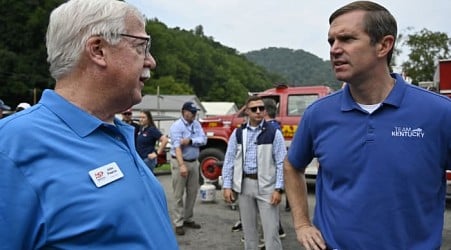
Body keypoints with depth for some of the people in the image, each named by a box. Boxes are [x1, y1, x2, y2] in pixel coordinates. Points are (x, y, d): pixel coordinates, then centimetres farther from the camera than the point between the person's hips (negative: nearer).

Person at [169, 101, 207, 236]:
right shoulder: (176, 126, -13)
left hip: (194, 162, 6)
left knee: (193, 193, 12)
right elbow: (177, 146, -24)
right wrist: (182, 165, -34)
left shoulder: (196, 124, 6)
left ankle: (188, 219, 26)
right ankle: (178, 223, 7)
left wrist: (190, 141, -22)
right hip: (179, 162, -6)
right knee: (179, 194, -1)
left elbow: (203, 140, -4)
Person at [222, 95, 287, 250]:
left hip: (266, 185, -3)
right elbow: (229, 160, 6)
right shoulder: (238, 133, 4)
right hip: (244, 184, 3)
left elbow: (281, 163, -6)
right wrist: (227, 186, 0)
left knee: (271, 229, -1)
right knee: (248, 228, 16)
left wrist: (278, 189, -12)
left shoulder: (274, 133, -4)